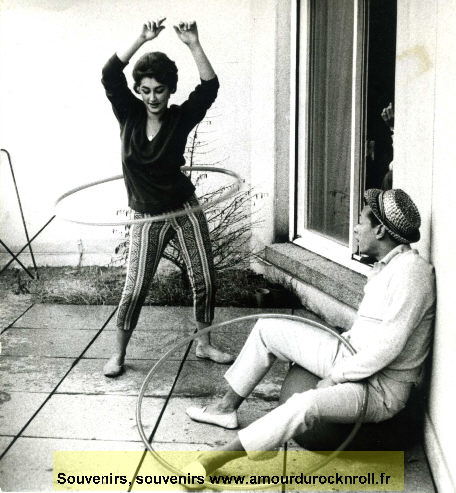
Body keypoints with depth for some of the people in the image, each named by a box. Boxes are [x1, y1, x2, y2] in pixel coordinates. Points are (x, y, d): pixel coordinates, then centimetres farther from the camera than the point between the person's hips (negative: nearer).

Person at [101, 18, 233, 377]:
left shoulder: (180, 118, -6)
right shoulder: (129, 113, -4)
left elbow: (210, 86, -19)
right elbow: (110, 75, -18)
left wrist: (194, 45, -27)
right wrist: (142, 40, -24)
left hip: (185, 210, 1)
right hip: (147, 218, 0)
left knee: (205, 280, 4)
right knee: (135, 289, -1)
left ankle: (204, 344, 24)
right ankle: (118, 354, 17)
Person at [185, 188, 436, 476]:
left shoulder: (411, 269, -22)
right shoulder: (386, 266, 8)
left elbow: (388, 346, -25)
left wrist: (336, 376, -17)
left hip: (381, 387, -10)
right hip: (350, 355, 10)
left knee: (305, 406, -39)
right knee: (268, 329, 10)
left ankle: (218, 457, -30)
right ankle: (227, 407, 20)